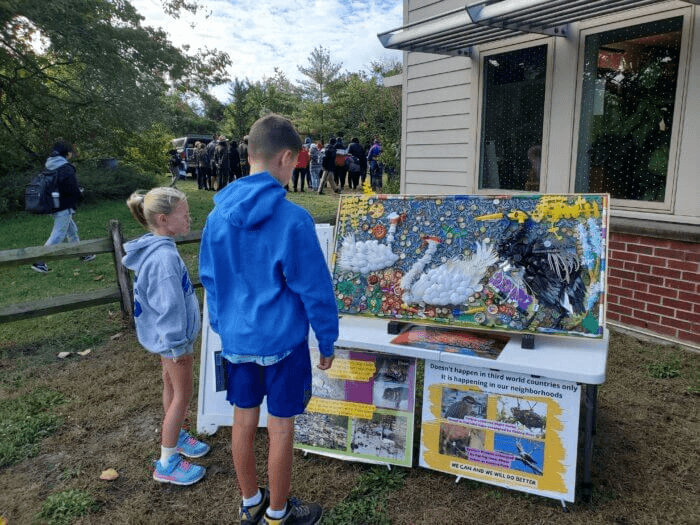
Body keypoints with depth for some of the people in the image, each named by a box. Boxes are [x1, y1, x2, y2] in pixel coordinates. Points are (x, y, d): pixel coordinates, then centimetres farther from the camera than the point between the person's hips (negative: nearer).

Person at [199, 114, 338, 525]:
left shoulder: (218, 216, -2)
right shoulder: (293, 218, -20)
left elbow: (210, 280, 7)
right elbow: (315, 288, -15)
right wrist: (327, 340, -2)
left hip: (236, 339, 6)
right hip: (282, 340, -5)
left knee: (244, 420, 19)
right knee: (281, 428, 11)